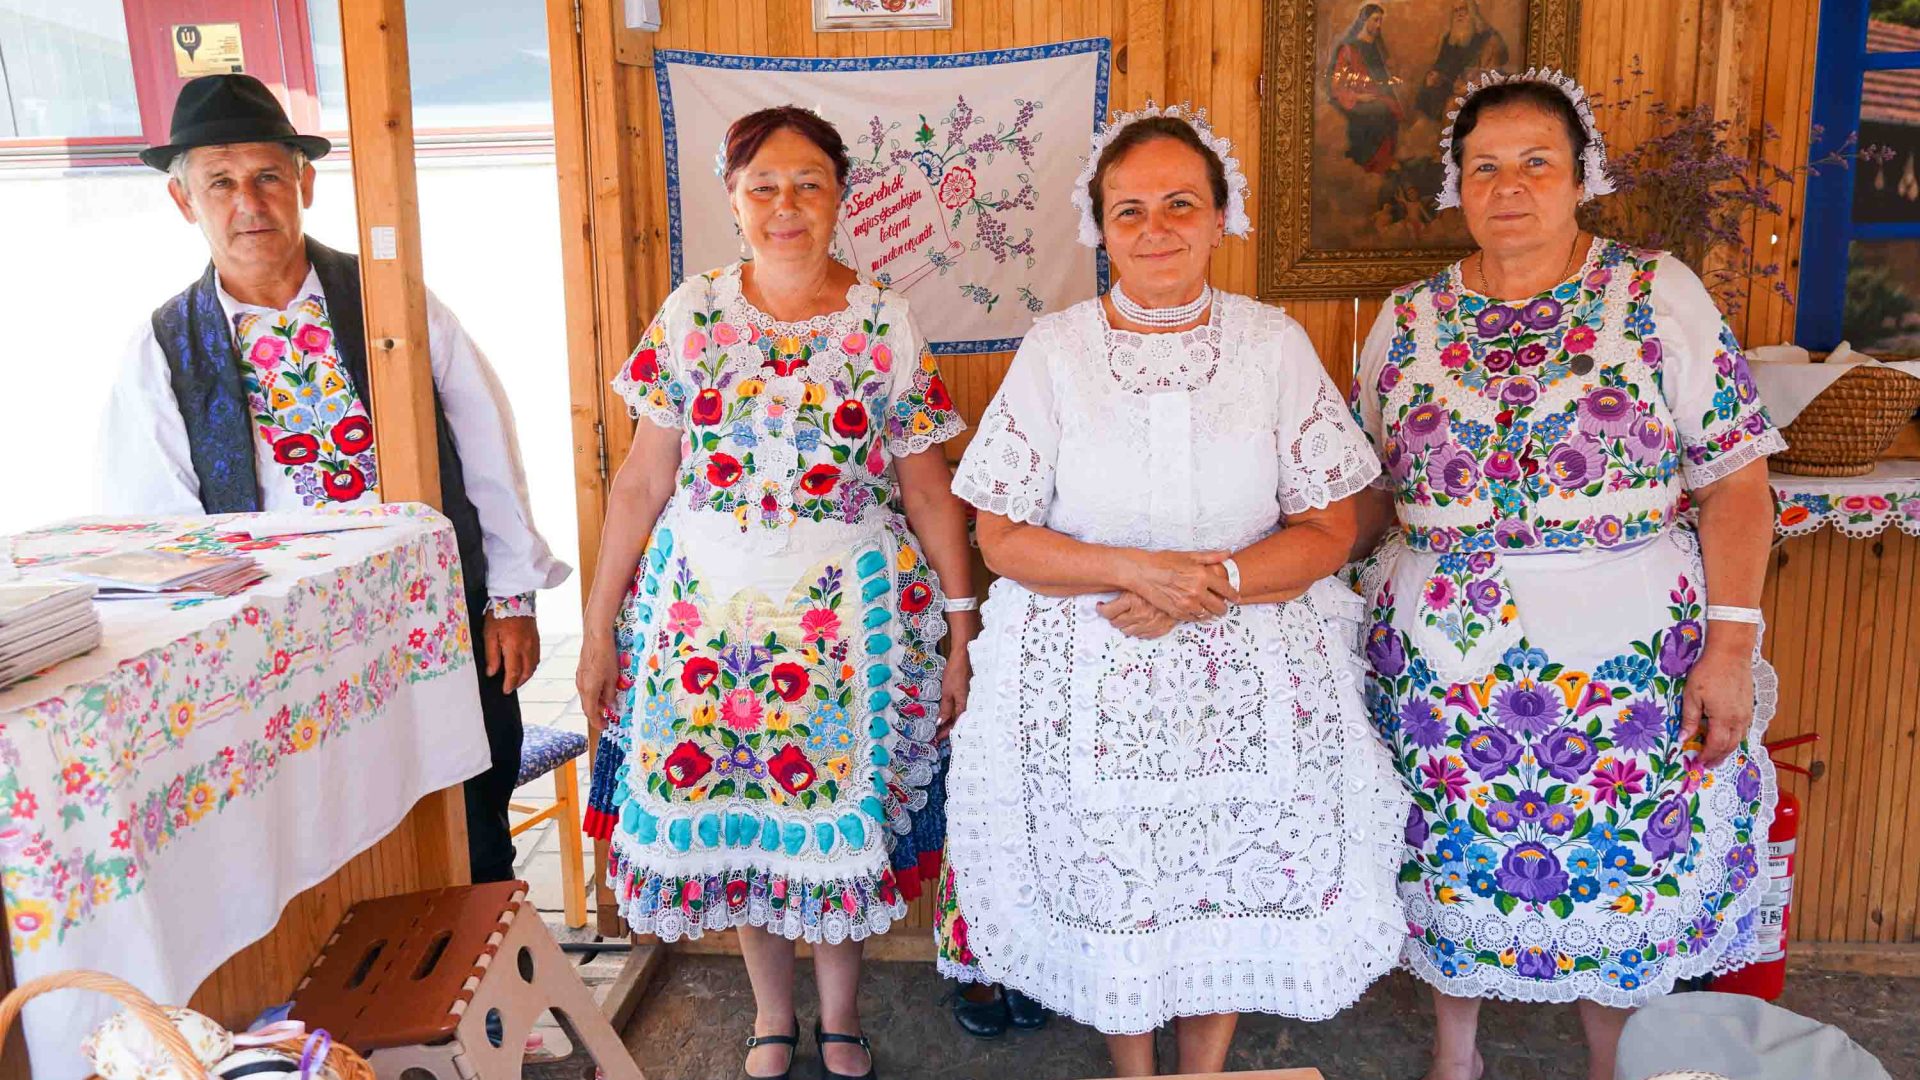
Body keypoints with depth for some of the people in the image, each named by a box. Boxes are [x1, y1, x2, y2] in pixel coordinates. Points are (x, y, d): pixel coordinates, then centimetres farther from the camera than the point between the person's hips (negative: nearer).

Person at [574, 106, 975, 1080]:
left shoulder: (888, 328, -2)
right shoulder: (691, 315, 1)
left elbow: (930, 495, 1)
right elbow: (641, 482, 3)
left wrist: (961, 634, 0)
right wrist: (599, 627, 3)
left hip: (849, 611, -1)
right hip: (708, 605, 2)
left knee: (837, 814, 6)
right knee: (727, 812, 10)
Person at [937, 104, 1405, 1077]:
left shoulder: (1274, 344, 1)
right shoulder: (1054, 351, -1)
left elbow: (1329, 529, -1)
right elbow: (1002, 538, -3)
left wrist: (1215, 581, -17)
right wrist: (1133, 570, -18)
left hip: (1252, 680, 1)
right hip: (1088, 684, 0)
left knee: (1236, 886, 10)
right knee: (1111, 892, 10)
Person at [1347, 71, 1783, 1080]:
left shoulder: (1660, 296, -2)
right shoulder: (1407, 322, 5)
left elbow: (1735, 478, -5)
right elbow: (1365, 493, 10)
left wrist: (1729, 646, -11)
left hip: (1628, 659, -1)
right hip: (1441, 667, 2)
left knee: (1624, 870, 10)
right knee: (1451, 868, 13)